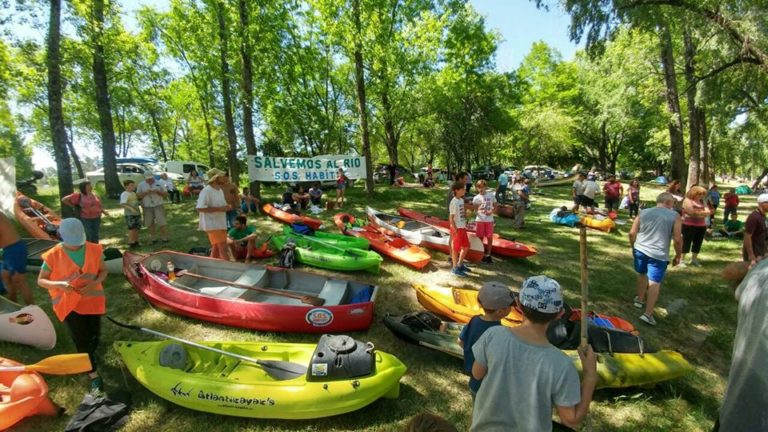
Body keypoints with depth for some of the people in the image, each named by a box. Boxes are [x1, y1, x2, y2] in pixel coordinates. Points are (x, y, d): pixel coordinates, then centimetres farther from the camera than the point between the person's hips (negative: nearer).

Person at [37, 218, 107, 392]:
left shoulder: (94, 250, -10)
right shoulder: (53, 255, -14)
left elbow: (103, 271, 1)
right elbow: (40, 281, -6)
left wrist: (94, 283, -19)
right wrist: (59, 284, -27)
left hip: (92, 299, 2)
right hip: (68, 304, -2)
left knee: (95, 334, 16)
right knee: (82, 339, 0)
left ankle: (90, 356, 50)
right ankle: (93, 374, 16)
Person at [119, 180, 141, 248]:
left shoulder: (134, 193, 13)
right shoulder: (124, 194, -11)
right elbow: (122, 204, -23)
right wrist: (131, 208, -35)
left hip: (137, 213, 7)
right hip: (129, 214, -7)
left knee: (137, 228, 11)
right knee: (132, 228, -7)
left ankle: (136, 242, 20)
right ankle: (130, 243, 1)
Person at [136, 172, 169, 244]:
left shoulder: (159, 183, 2)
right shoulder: (141, 185, 5)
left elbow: (166, 194, 2)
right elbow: (138, 195, 2)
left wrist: (158, 192, -16)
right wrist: (146, 192, -15)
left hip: (158, 206, -2)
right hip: (147, 207, 2)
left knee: (161, 223, -7)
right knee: (149, 223, 7)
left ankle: (164, 238, 6)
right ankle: (152, 238, 20)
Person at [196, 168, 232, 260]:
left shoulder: (220, 190, 13)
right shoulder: (206, 191, -16)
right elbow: (199, 208, -24)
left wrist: (227, 207, 2)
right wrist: (219, 209, -25)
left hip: (221, 224, 9)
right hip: (212, 225, -9)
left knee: (216, 249, 15)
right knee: (223, 248, -9)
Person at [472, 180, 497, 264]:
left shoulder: (491, 196, 5)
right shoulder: (476, 198, 0)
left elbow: (495, 207, 7)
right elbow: (475, 210, -4)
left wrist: (491, 211, -11)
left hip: (489, 220, 1)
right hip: (480, 220, -1)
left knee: (490, 237, 1)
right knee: (480, 237, 4)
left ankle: (488, 255, 12)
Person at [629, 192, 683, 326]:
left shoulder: (643, 212, 5)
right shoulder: (675, 216, -3)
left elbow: (632, 233, 4)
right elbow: (678, 239, -6)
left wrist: (633, 247, 19)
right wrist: (678, 256, 7)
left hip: (640, 249, 4)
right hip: (658, 254, -4)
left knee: (642, 274, 26)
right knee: (654, 283, 0)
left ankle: (639, 299, 41)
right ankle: (648, 314, -3)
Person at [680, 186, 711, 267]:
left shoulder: (702, 201, 15)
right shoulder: (687, 200, -6)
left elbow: (708, 212, 4)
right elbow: (692, 212, -15)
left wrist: (698, 213, -15)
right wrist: (703, 212, -5)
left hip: (701, 226, 7)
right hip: (689, 225, -7)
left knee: (698, 242, 9)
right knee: (686, 242, -5)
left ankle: (694, 259, 19)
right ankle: (682, 260, -2)